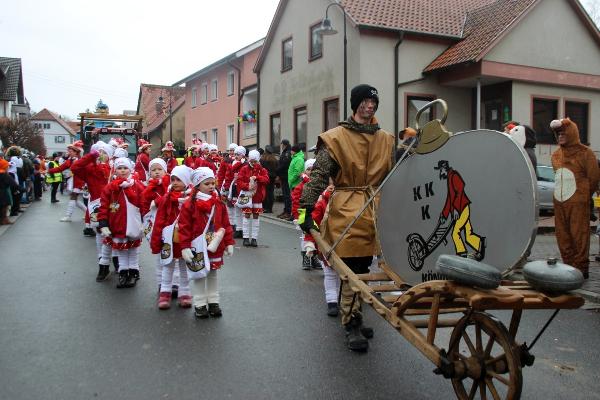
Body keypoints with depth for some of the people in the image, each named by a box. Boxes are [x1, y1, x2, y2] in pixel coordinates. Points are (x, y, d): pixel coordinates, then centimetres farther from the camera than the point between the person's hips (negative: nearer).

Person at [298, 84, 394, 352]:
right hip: (347, 212, -5)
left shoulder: (386, 140, 12)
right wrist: (306, 209, -15)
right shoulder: (336, 138, -4)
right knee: (351, 270, -3)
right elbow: (318, 176, -9)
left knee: (363, 266, 13)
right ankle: (352, 326, 7)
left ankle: (352, 315, 32)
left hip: (375, 213, 5)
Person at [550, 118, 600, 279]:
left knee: (579, 235, -5)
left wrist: (583, 195, 7)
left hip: (578, 202, -6)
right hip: (559, 201, 6)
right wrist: (561, 192, 13)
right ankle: (569, 265, 17)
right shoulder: (556, 155, 14)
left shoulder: (584, 153, -3)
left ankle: (581, 268, 2)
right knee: (562, 236, 7)